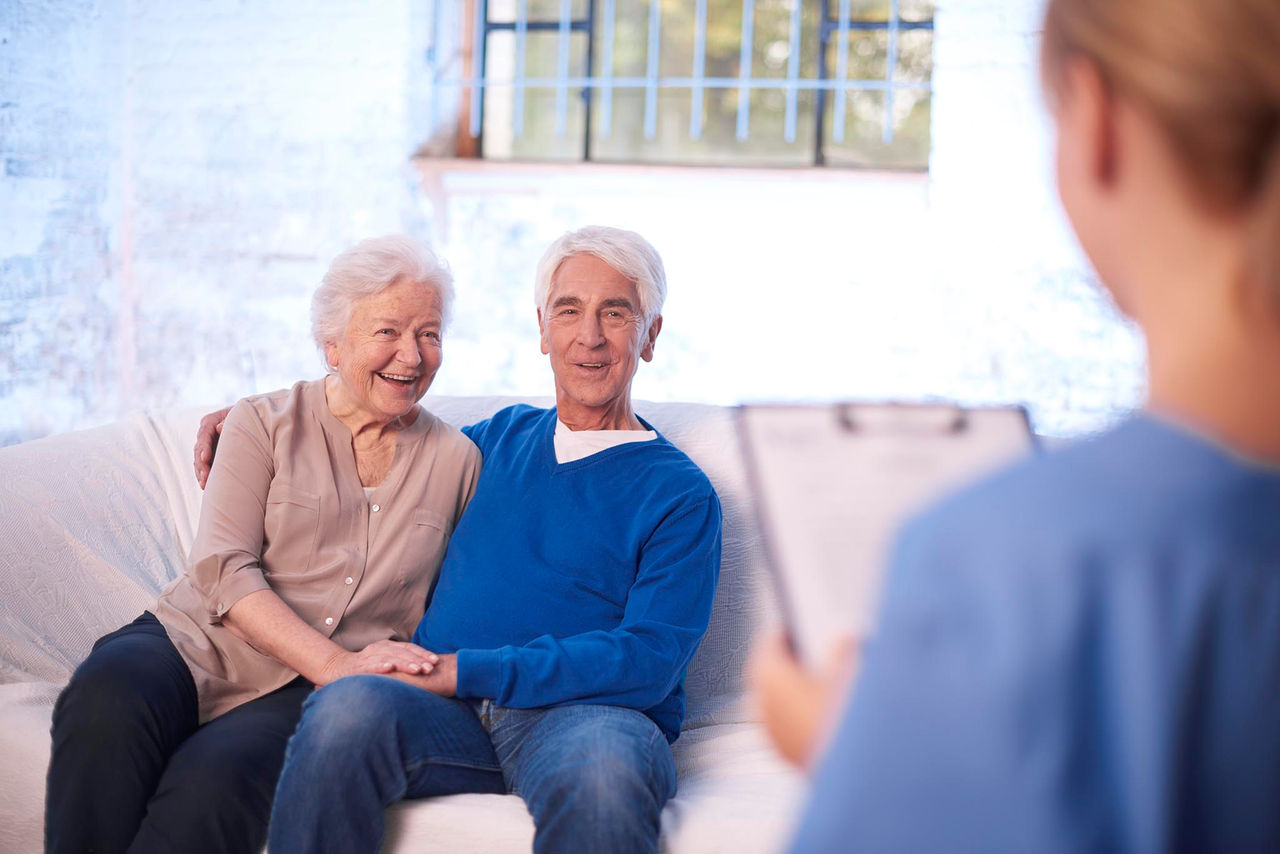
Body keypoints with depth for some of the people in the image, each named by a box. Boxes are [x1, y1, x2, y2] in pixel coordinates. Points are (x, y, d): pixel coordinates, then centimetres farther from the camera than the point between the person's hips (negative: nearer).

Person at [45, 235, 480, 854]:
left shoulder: (457, 460, 12)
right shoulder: (265, 423, 6)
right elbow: (222, 570, -5)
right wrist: (337, 664, -18)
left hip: (306, 691, 0)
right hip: (200, 640, 1)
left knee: (215, 778, -34)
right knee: (109, 694, -35)